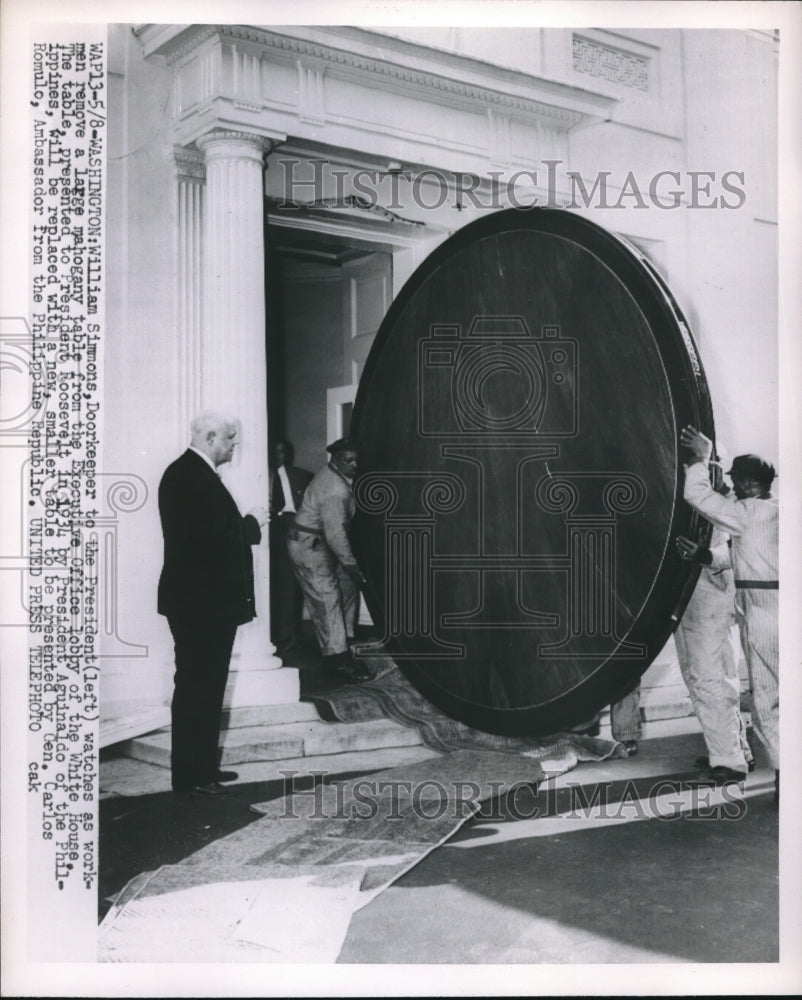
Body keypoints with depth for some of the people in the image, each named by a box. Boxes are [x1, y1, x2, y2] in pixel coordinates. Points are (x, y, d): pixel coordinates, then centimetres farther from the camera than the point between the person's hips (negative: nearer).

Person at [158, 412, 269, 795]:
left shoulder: (190, 473, 14)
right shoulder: (193, 477, -19)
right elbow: (212, 538, -25)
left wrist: (248, 523, 3)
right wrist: (252, 523, -11)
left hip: (204, 600, 11)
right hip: (200, 603, -11)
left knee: (206, 685, 16)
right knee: (197, 687, -3)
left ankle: (203, 766, 26)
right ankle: (189, 775, 6)